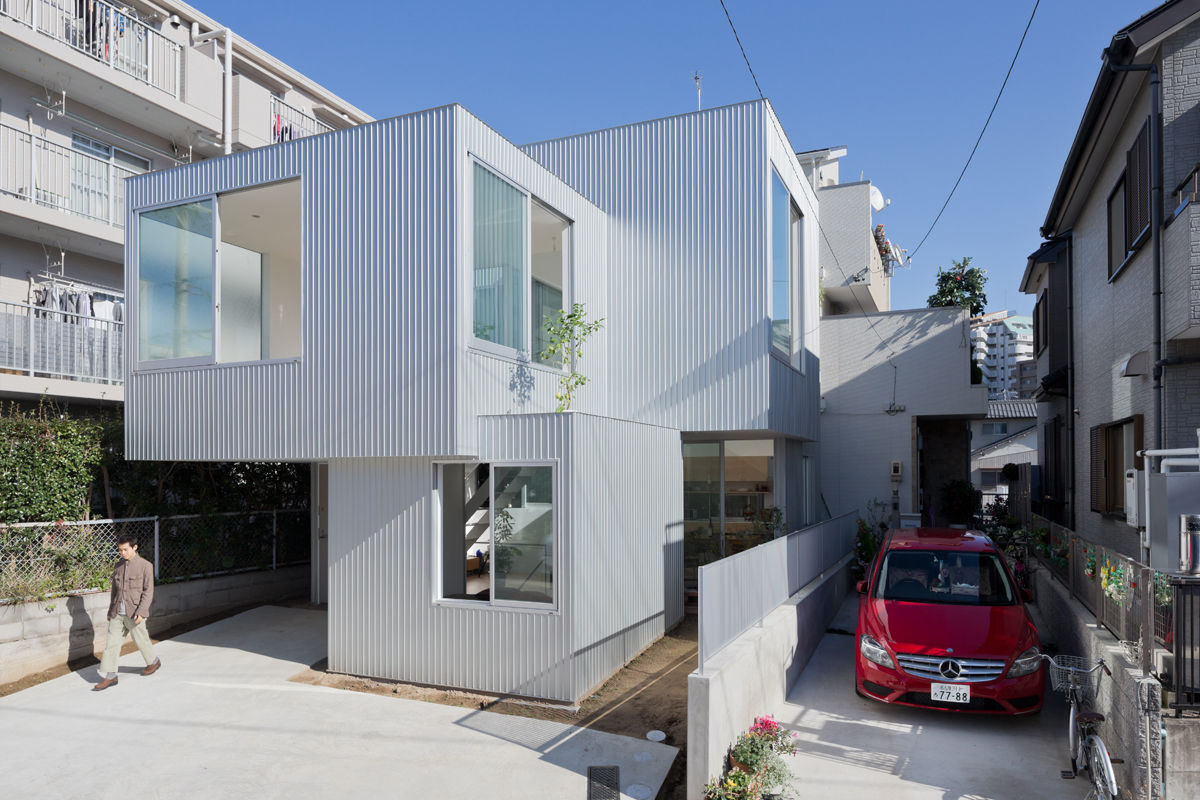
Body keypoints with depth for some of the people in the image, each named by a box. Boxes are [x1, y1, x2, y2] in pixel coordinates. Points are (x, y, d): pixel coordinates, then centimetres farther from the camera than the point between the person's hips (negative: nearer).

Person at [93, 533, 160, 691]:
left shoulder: (145, 566, -8)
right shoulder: (118, 566, 8)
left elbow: (148, 591, -10)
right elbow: (114, 590, 17)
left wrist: (141, 612, -18)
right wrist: (110, 611, 18)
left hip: (134, 614, -5)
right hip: (117, 613, 5)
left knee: (141, 640, 8)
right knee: (112, 643, 1)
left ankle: (154, 662, 31)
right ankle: (109, 676, 8)